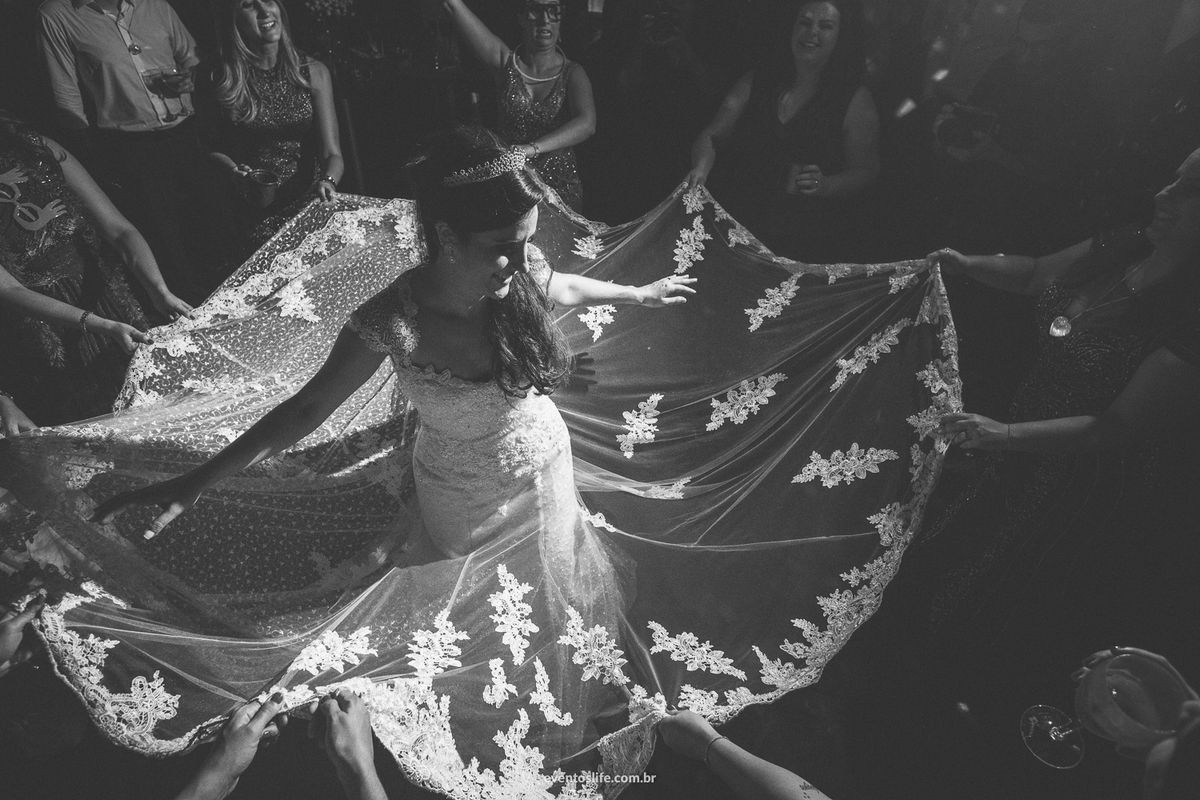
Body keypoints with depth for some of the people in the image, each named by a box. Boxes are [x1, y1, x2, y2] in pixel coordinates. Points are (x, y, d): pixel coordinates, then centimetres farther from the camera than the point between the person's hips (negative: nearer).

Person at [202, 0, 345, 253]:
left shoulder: (314, 73, 2)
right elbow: (212, 147, 12)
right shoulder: (221, 80, 1)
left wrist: (328, 181, -24)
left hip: (310, 202, 1)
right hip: (254, 211, -1)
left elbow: (332, 153, -3)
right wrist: (233, 171, -10)